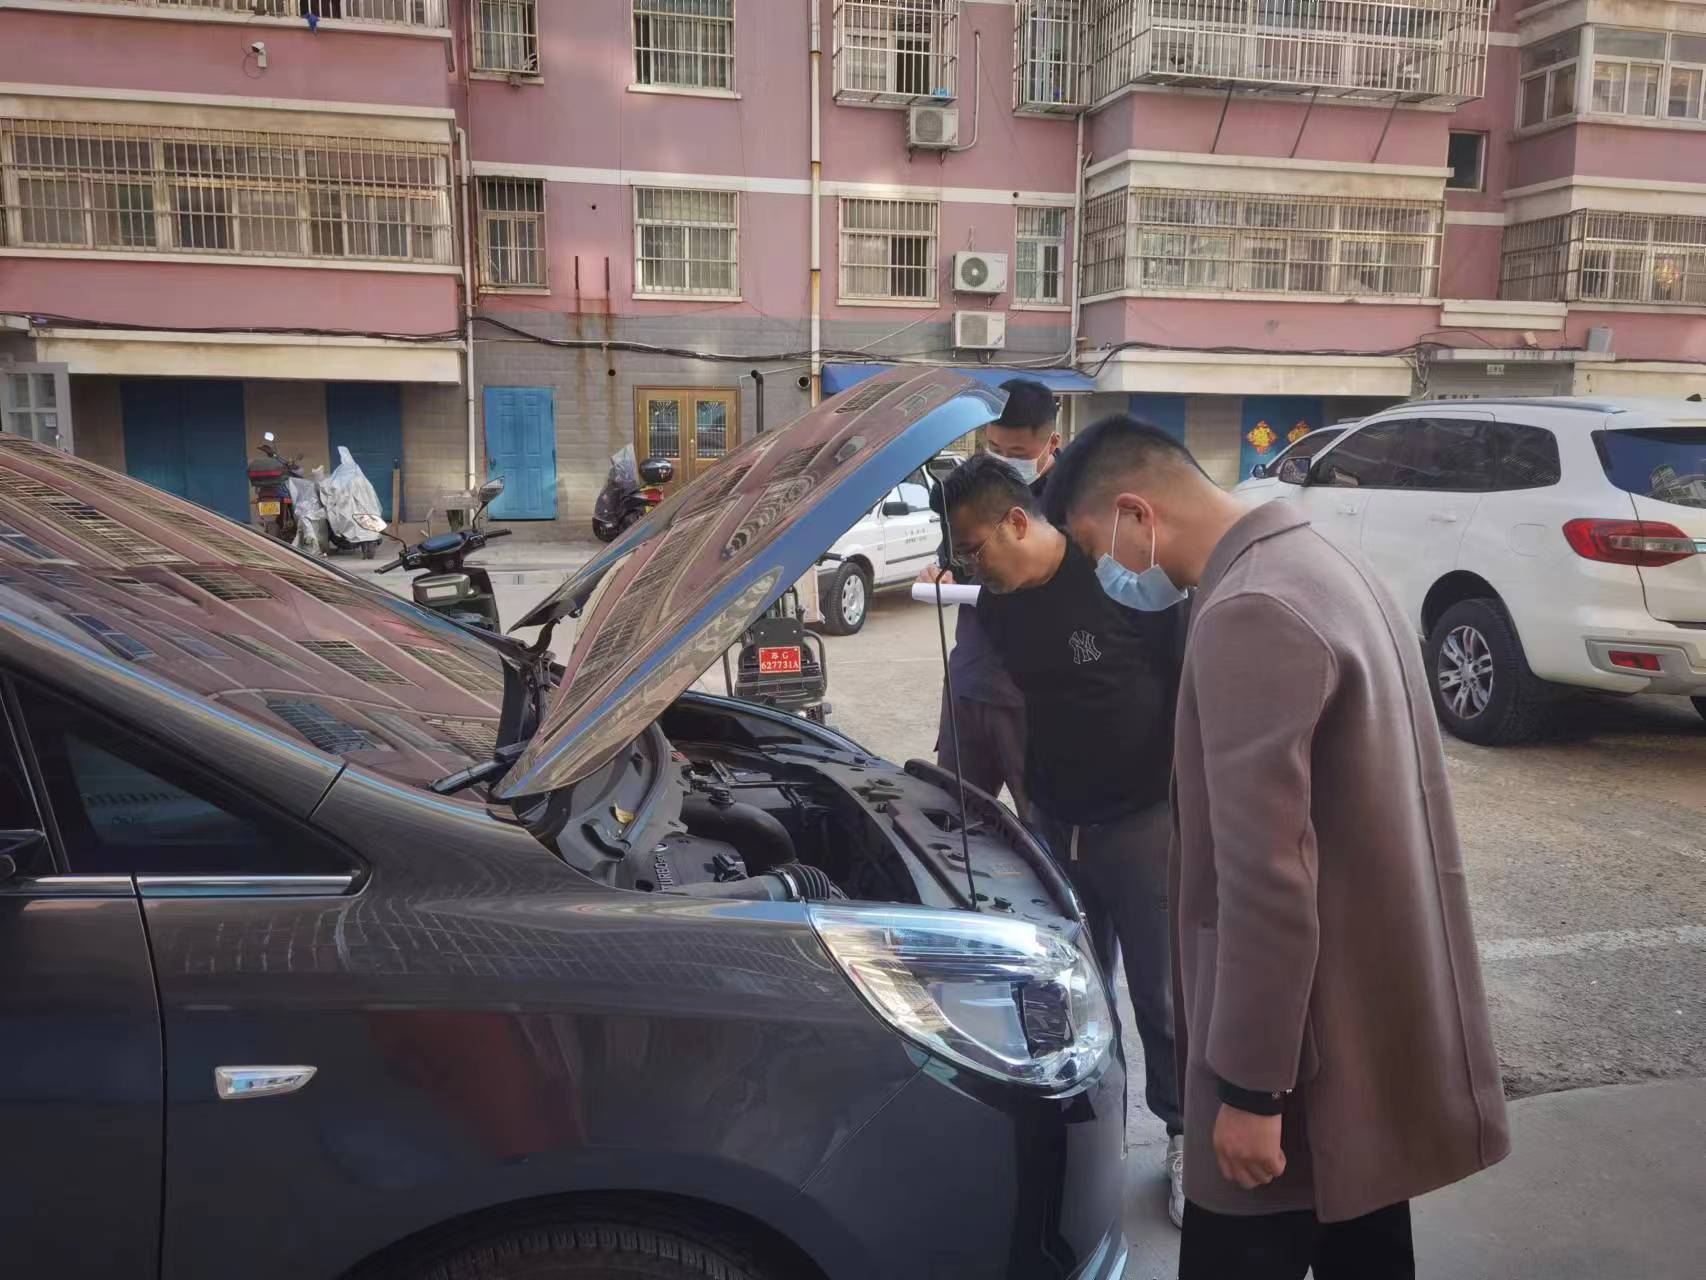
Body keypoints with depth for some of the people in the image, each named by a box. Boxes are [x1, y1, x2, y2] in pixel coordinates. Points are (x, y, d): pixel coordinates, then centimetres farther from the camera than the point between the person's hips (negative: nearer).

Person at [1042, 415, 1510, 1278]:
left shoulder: (1250, 614, -23)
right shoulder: (1320, 568, 10)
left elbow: (1266, 878, -25)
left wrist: (1249, 1087, -18)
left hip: (1313, 1057, -10)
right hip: (1381, 1028, 10)